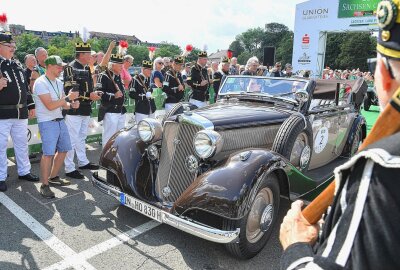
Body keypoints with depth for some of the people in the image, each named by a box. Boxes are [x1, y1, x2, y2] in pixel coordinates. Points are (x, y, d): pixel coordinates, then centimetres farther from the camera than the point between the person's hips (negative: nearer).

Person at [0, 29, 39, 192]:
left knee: (22, 144, 15)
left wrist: (31, 105, 15)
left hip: (21, 113, 6)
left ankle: (24, 171, 29)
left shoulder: (17, 66, 13)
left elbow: (25, 87, 18)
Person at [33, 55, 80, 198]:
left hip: (60, 120, 9)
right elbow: (50, 105, -21)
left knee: (63, 150, 13)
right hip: (47, 122, -8)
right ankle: (44, 185, 0)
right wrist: (68, 98, -19)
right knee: (48, 153, -11)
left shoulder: (59, 82, 12)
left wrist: (71, 105, -3)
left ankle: (53, 177, 30)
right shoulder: (41, 83, -13)